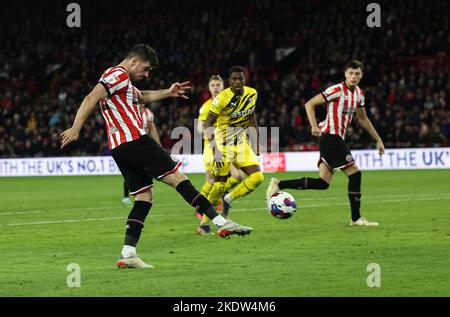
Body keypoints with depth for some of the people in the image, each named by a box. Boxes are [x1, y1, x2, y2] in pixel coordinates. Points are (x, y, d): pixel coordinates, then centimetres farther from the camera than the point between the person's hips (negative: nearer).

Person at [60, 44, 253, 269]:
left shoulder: (124, 81, 26)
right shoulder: (119, 75, -7)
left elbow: (142, 97, 46)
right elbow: (91, 99, -19)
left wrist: (167, 93, 44)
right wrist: (75, 129, -26)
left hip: (119, 149, 10)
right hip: (134, 140, -10)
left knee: (144, 196, 6)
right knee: (176, 177, -7)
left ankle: (127, 254, -5)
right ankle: (220, 222, -9)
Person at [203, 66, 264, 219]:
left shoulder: (252, 94, -2)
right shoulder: (222, 98, -19)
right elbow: (208, 123, -16)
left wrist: (255, 141, 13)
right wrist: (215, 150, -24)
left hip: (241, 143, 5)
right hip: (223, 144, -5)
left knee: (257, 178, -8)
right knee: (219, 186, -5)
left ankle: (228, 200, 12)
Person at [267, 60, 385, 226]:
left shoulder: (359, 93, 12)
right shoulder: (337, 90, -12)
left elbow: (362, 118, 26)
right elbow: (310, 104, -12)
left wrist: (378, 140, 26)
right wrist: (314, 126, -25)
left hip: (337, 139, 9)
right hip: (331, 136, -9)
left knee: (323, 183, 5)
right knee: (355, 173, -10)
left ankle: (278, 185, 9)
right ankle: (356, 218, -3)